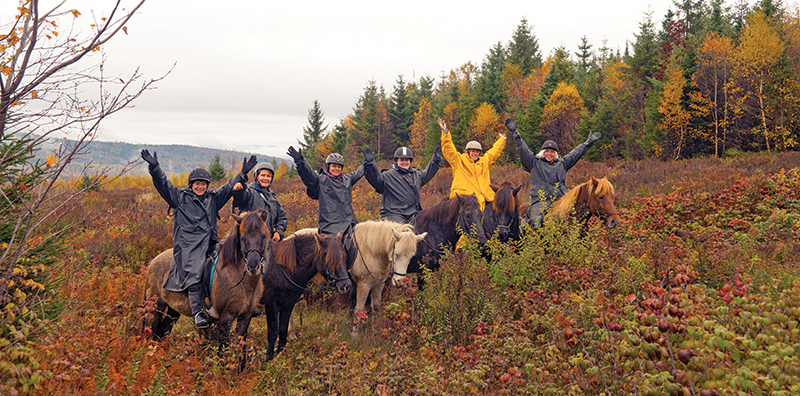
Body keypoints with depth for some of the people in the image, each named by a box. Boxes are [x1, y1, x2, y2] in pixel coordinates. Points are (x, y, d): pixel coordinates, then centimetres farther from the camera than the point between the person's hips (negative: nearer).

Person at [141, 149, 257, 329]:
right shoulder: (180, 197, 10)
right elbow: (163, 184, 1)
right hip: (188, 245, -4)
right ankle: (197, 314, -29)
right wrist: (154, 167, -12)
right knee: (194, 275, -22)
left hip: (210, 243, 5)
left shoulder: (213, 198, 21)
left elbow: (229, 187, 22)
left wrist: (242, 174, 13)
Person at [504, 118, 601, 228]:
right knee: (536, 222, -29)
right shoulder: (535, 163, 11)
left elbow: (576, 153, 30)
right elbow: (523, 149, 5)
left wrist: (588, 142, 37)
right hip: (540, 201, -4)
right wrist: (514, 133, -2)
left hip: (560, 200, 4)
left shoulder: (562, 163, 21)